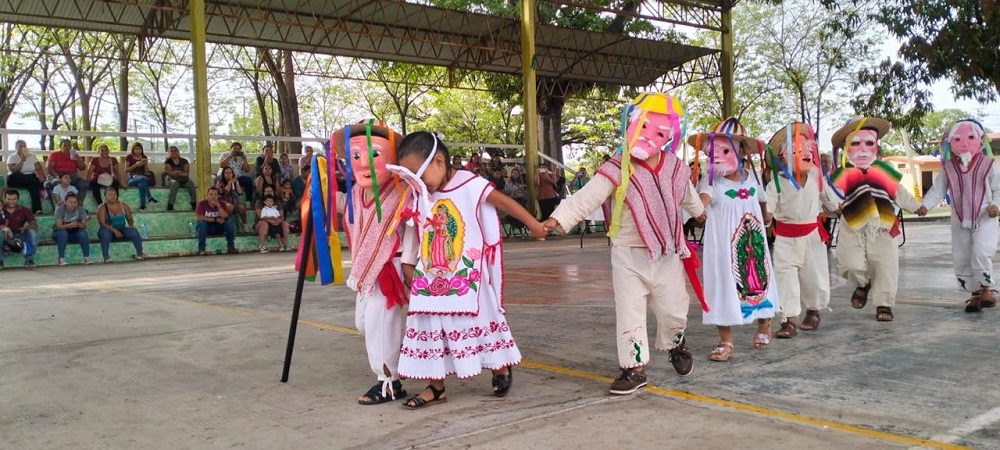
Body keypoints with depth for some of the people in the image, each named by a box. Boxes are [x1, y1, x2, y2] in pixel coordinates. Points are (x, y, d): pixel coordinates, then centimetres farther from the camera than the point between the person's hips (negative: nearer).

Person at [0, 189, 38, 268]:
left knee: (32, 232, -27)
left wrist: (26, 227, -34)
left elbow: (34, 224, -12)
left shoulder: (24, 210, -2)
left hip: (20, 235, 1)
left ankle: (29, 259, -11)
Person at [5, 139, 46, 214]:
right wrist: (22, 160, -21)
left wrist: (42, 178, -18)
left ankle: (37, 209, -40)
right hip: (17, 180, -1)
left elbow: (39, 168, 1)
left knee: (34, 184, -34)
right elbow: (14, 170, -15)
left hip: (31, 180, 1)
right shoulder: (12, 157, 2)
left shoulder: (32, 156, 10)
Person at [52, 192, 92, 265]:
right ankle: (61, 259, -31)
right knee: (63, 233, -35)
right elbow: (58, 226, -26)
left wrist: (78, 225, -40)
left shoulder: (80, 209, -12)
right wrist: (70, 225, -45)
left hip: (74, 232, 2)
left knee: (83, 232, -28)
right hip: (60, 232, -2)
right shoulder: (60, 209, -19)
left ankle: (86, 257, -22)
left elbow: (84, 226, -16)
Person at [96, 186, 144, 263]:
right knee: (105, 232, -38)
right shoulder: (102, 208, -2)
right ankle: (106, 257, -40)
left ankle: (139, 254, -25)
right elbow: (102, 223, -13)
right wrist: (114, 230, -28)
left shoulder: (123, 206, 9)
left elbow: (129, 219, 9)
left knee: (134, 231, -26)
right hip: (108, 230, -3)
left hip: (122, 230, 3)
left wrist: (131, 225, -15)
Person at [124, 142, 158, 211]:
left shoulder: (144, 157, 11)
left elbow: (146, 172, 9)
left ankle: (142, 205, -44)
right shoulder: (129, 157, 3)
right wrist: (136, 165, -15)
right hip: (132, 178, -2)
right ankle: (150, 198, -45)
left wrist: (146, 164, -10)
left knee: (141, 184, -38)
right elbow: (126, 170, -3)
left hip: (142, 177, 2)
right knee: (143, 179, -38)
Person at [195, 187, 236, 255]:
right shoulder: (201, 204, -11)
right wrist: (216, 219, -22)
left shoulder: (222, 204, -4)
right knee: (202, 222, -33)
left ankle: (231, 246, -16)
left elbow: (225, 216, -18)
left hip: (218, 228, 3)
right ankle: (201, 248, -28)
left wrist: (218, 205, -24)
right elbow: (200, 218, -22)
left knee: (229, 221, -21)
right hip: (206, 228, -2)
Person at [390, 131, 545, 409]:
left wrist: (533, 225, 2)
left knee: (479, 318, 6)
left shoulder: (469, 184, -12)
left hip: (466, 275, -5)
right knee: (430, 326, 6)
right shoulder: (420, 195, 5)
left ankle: (500, 367, 30)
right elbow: (418, 231, 14)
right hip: (430, 276, 5)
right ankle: (435, 387, 17)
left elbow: (505, 203, -4)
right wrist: (408, 263, 13)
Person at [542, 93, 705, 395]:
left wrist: (699, 211, 44)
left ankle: (675, 345, 43)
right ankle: (634, 367, 14)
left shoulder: (676, 169, 1)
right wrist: (560, 218, -38)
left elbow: (687, 194, 24)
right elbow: (586, 198, -24)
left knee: (673, 310, 12)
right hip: (629, 255, -3)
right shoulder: (617, 170, -15)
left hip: (668, 255, 3)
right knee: (629, 313, 1)